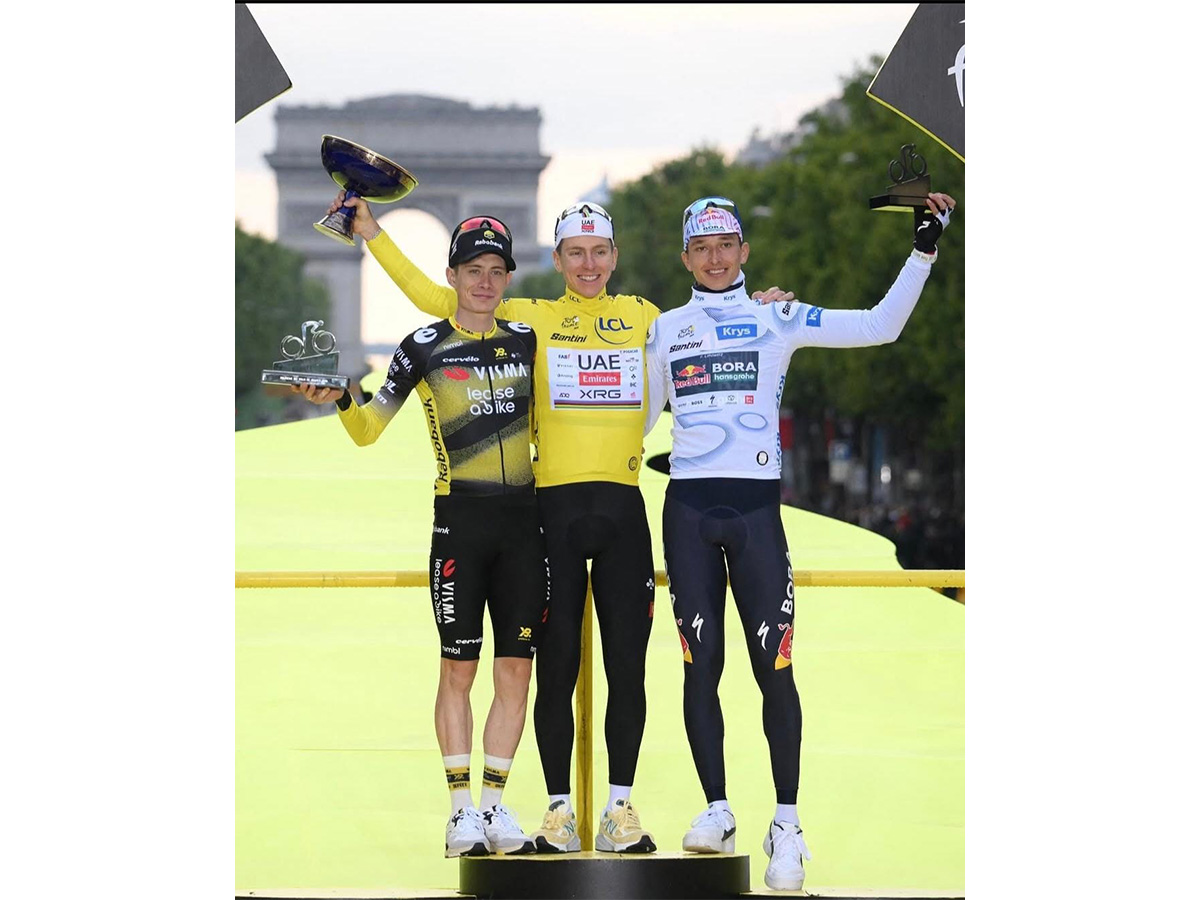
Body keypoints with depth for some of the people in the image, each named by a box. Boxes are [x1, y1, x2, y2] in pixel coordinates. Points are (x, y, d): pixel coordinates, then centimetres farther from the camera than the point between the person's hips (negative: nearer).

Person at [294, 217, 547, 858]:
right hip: (459, 517, -3)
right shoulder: (425, 347, 3)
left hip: (522, 517, 3)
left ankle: (495, 804, 9)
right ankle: (462, 811, 3)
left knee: (515, 669, 1)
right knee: (458, 667, -3)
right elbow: (367, 429, 5)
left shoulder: (527, 341, 11)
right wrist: (338, 400, -12)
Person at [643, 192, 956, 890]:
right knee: (702, 663, 0)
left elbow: (882, 326, 2)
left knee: (774, 665, -7)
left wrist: (924, 251, -5)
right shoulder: (666, 330, 13)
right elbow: (639, 418, 24)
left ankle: (787, 825, -2)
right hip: (689, 507, 2)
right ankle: (717, 812, 8)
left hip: (756, 505, -2)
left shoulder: (778, 320, 6)